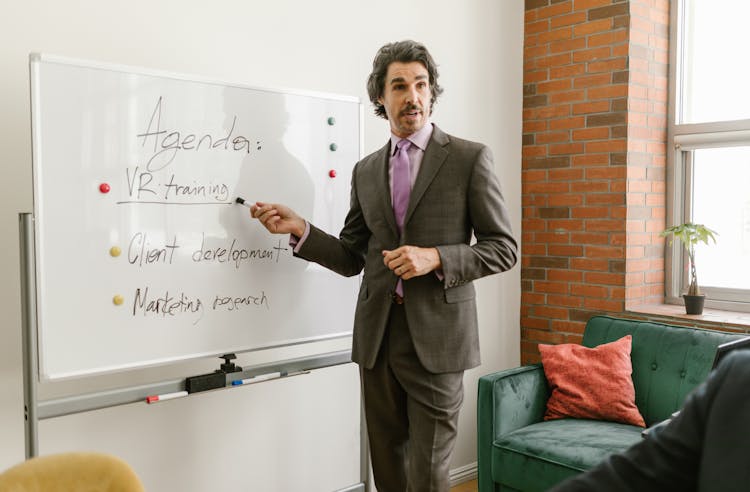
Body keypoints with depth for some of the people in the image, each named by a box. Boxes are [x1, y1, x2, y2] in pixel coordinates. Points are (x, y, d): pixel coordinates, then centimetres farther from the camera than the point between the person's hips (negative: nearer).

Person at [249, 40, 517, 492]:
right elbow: (352, 259, 13)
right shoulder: (366, 171, 11)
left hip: (436, 336, -4)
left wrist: (435, 258, -17)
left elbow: (504, 248, -3)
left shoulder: (470, 159, -2)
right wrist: (300, 229, -2)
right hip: (377, 336, 4)